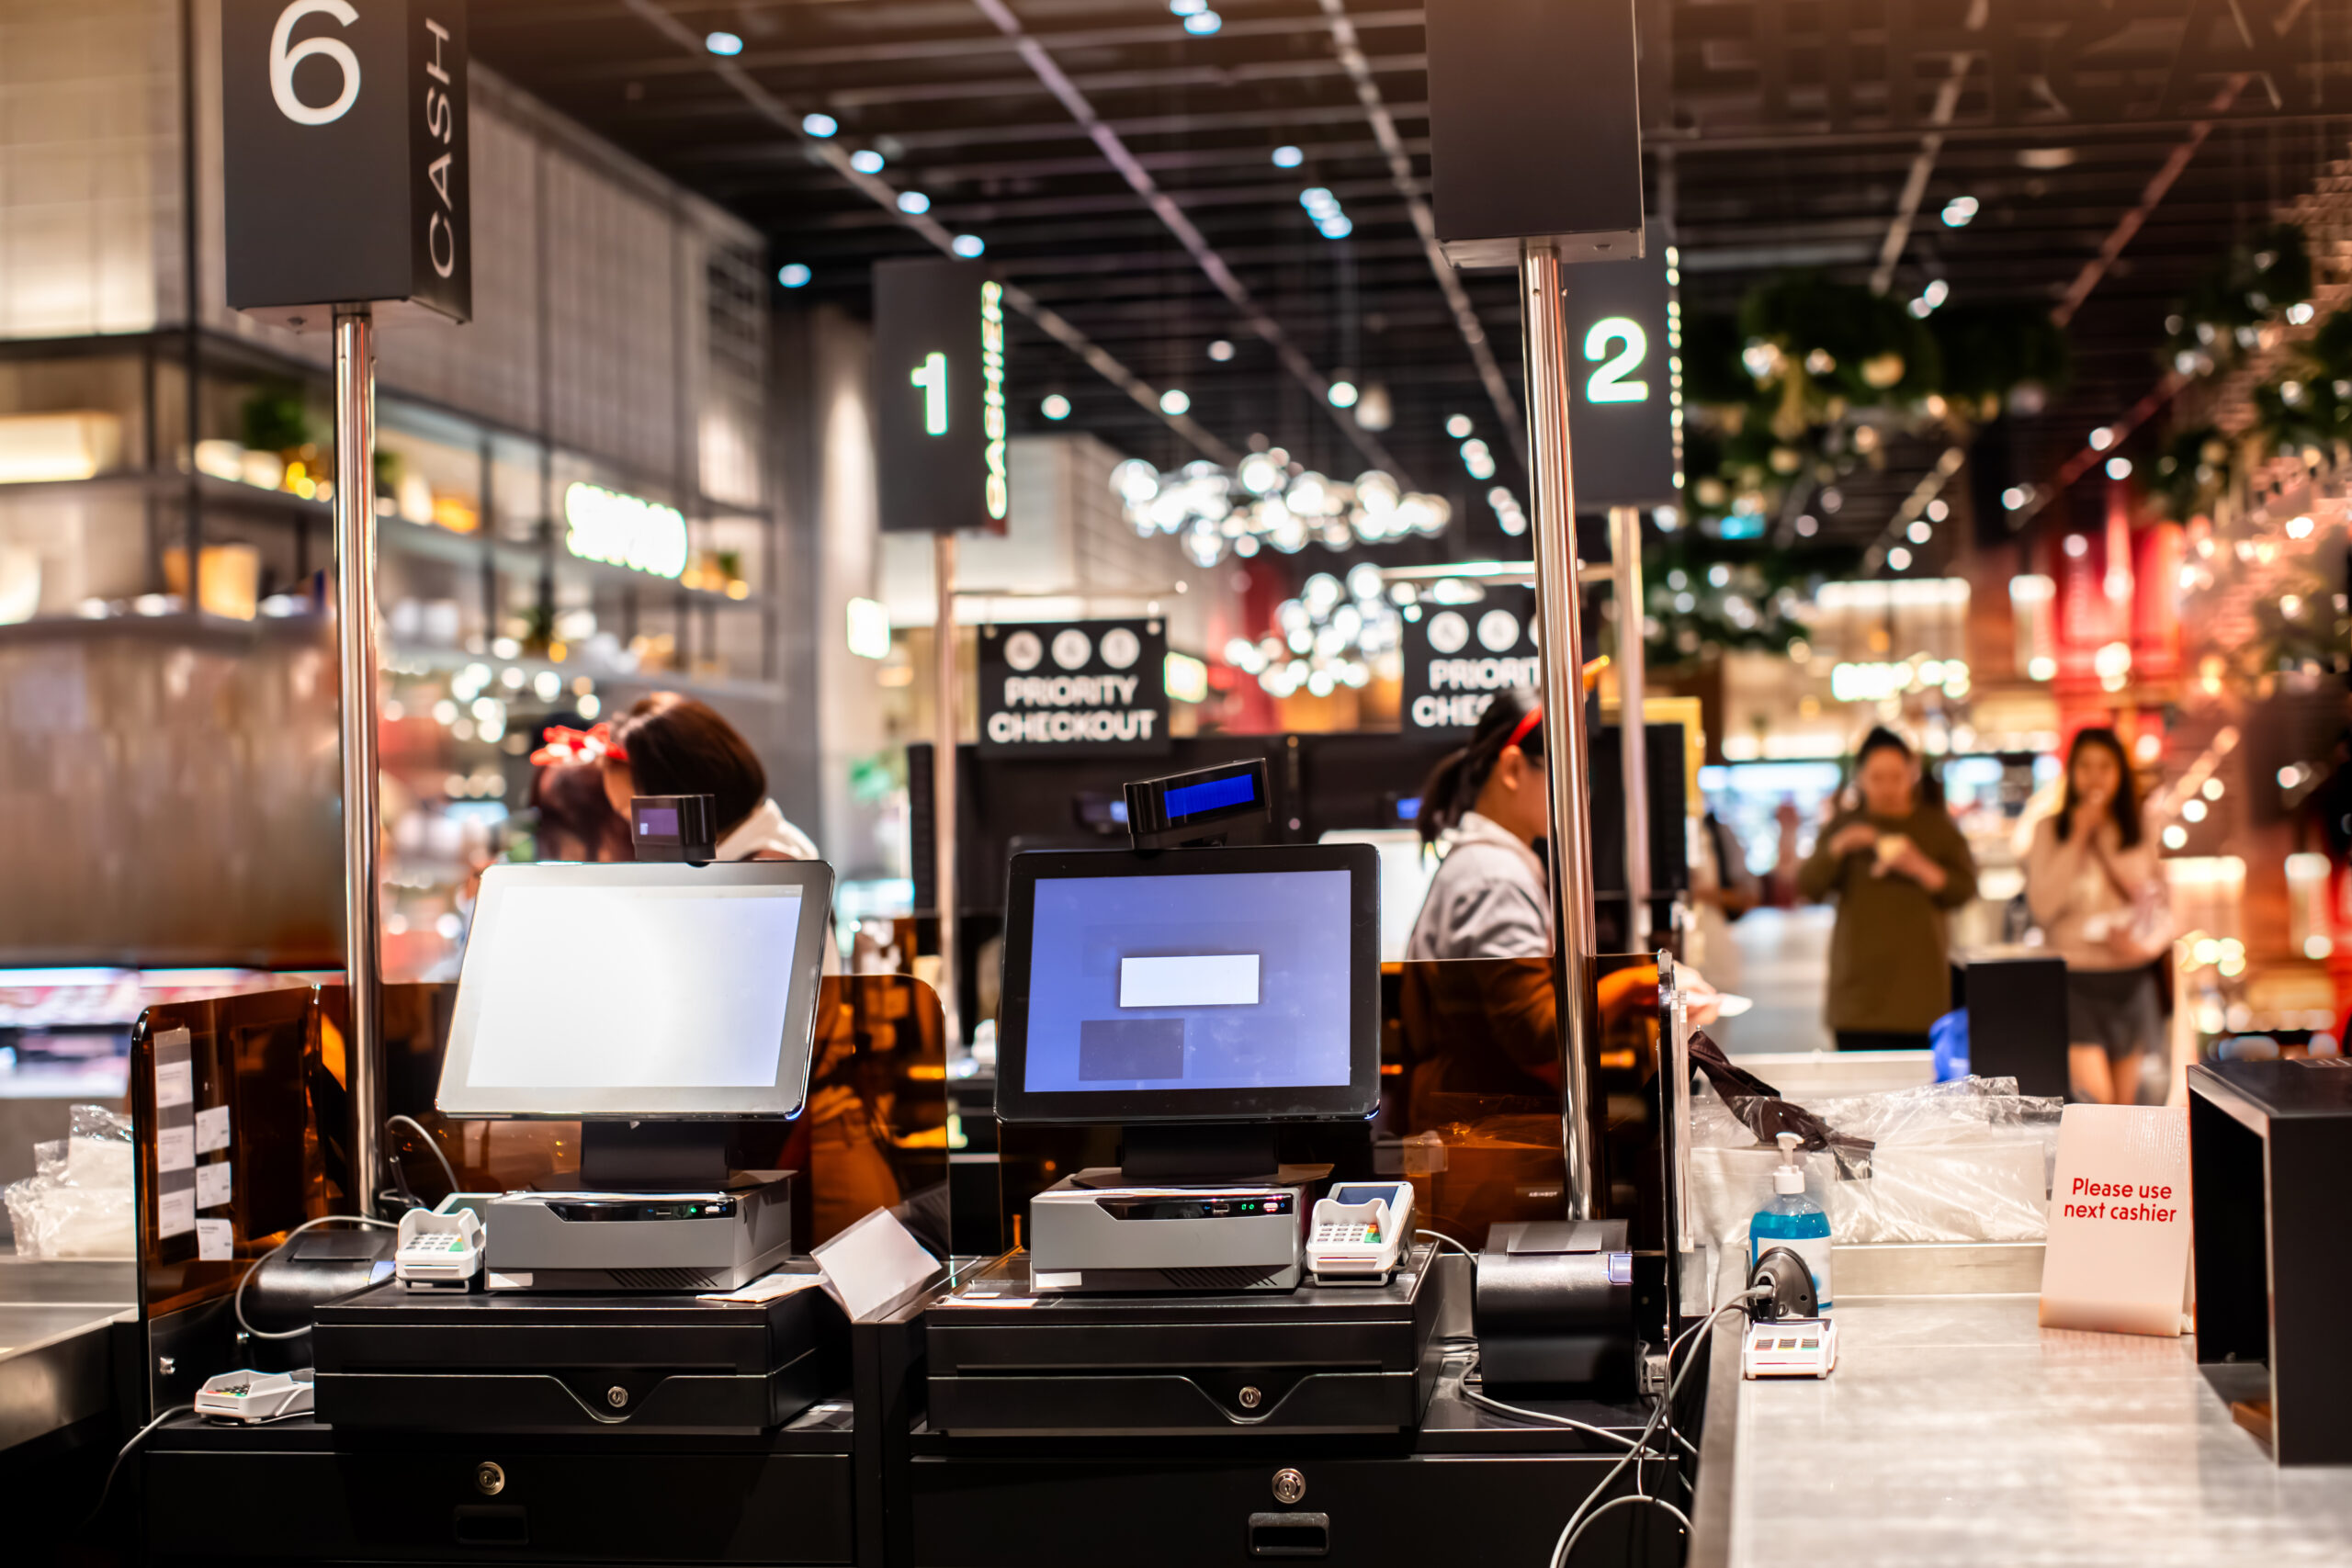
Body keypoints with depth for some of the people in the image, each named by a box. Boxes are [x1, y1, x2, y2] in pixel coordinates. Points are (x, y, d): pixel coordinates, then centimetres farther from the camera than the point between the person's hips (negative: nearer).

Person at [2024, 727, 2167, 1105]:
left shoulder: (2140, 833, 8)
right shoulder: (2049, 830, 0)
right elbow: (2043, 906, -12)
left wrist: (2146, 943, -9)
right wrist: (2078, 839, -12)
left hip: (2131, 978, 3)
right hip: (2075, 977, -3)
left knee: (2124, 1106, 7)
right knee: (2095, 1100, -19)